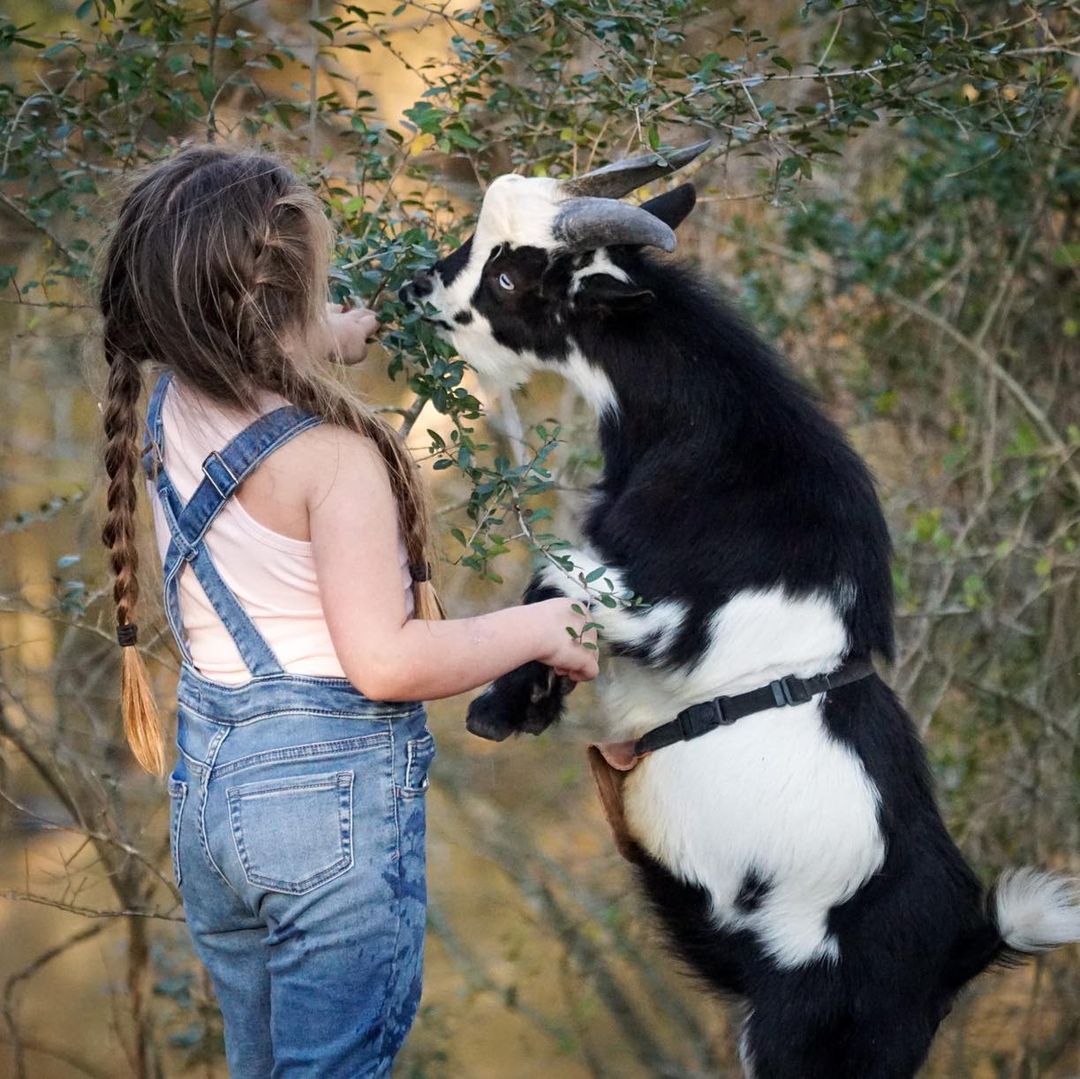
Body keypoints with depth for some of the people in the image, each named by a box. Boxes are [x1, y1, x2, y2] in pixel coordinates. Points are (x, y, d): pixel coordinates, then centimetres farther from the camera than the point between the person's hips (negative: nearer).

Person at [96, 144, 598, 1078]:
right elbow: (385, 660, -22)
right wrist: (534, 629, -11)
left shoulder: (171, 409, 0)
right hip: (333, 788, -7)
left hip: (207, 784, 7)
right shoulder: (334, 455, -22)